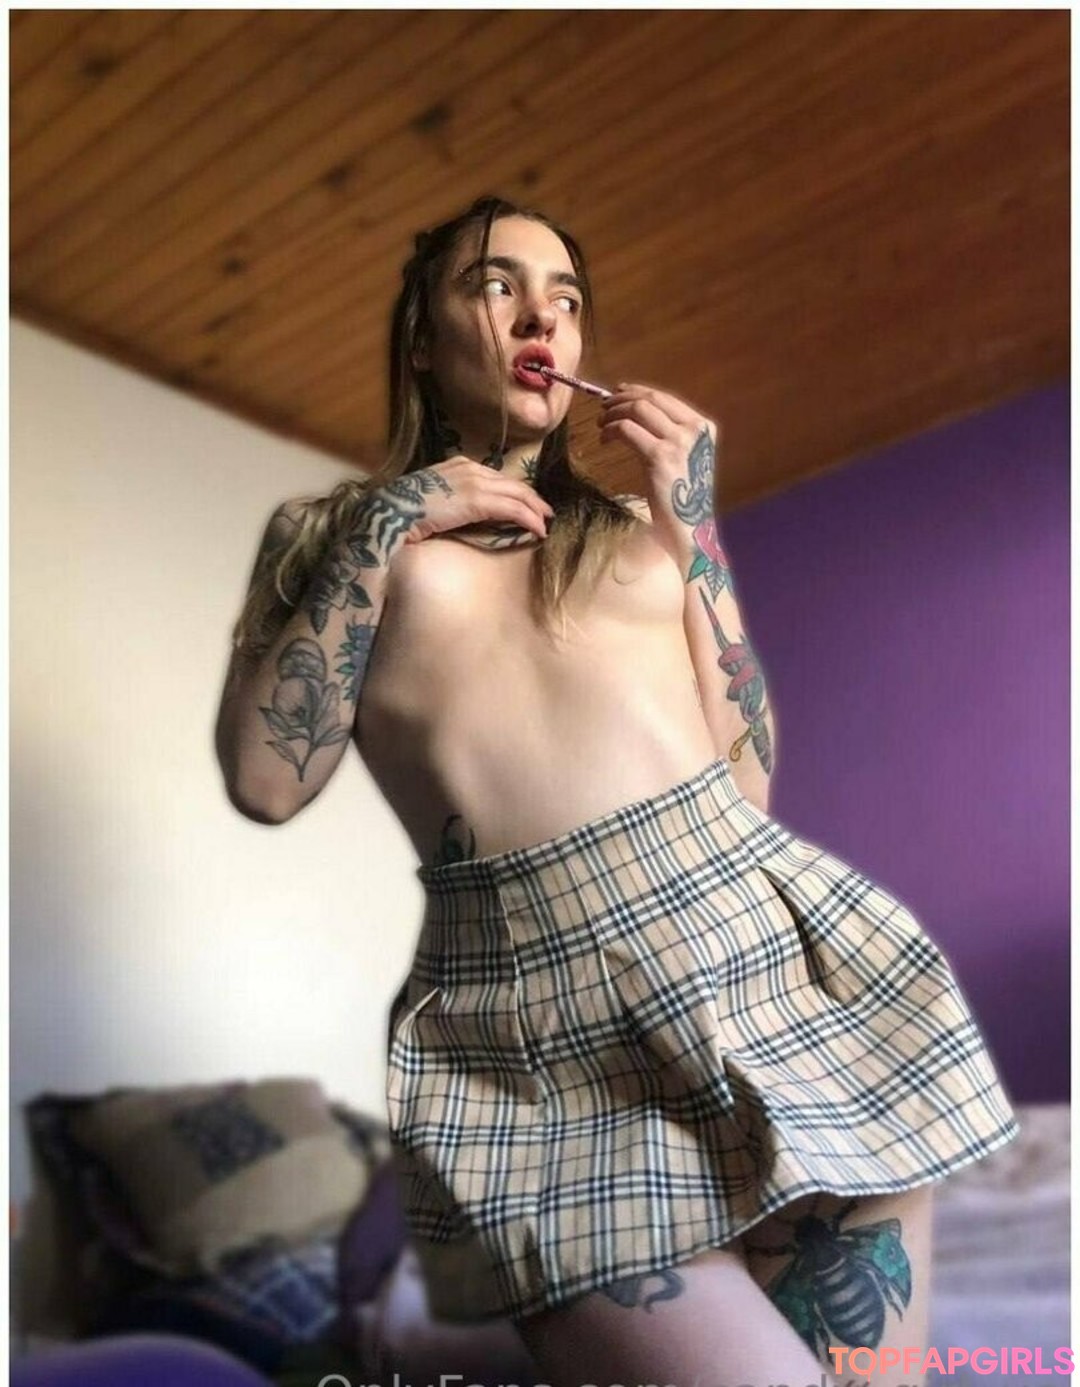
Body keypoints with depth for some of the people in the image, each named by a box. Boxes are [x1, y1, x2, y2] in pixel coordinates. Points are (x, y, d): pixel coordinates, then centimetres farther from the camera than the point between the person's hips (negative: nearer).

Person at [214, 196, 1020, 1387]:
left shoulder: (639, 520, 19)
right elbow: (265, 781, -1)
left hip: (763, 945, 3)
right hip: (538, 1026, -3)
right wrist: (382, 529, 0)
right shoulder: (326, 529, 15)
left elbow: (745, 772, 9)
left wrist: (690, 524, 5)